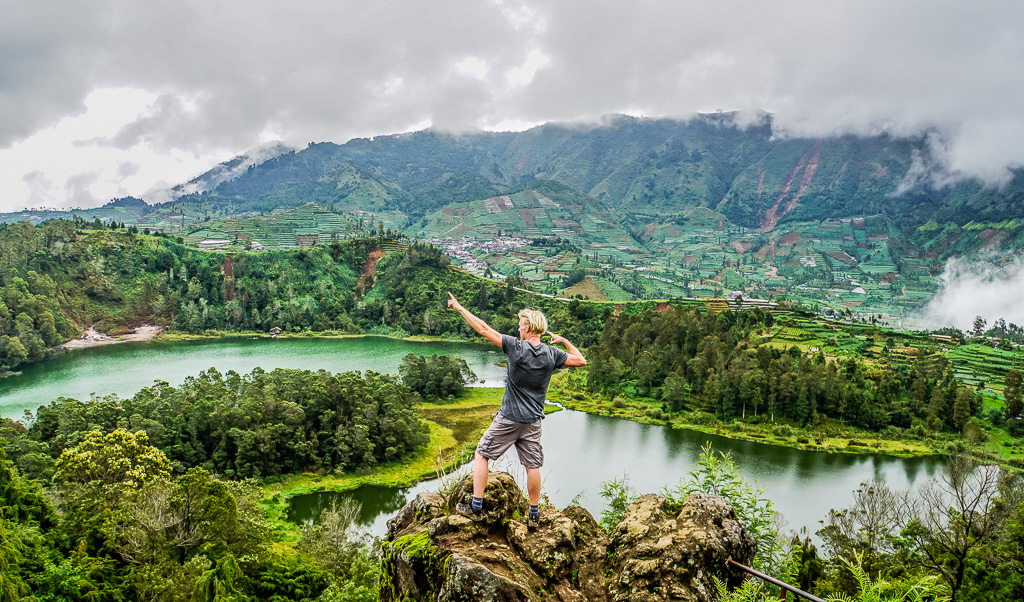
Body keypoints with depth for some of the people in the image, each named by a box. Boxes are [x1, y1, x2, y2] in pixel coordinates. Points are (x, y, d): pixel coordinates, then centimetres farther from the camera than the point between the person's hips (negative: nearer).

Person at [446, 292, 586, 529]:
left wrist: (459, 308, -2)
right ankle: (534, 515, 18)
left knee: (481, 455, 11)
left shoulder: (516, 347, -14)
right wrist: (563, 341, 18)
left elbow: (484, 329, -10)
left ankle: (476, 507, 11)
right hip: (533, 421, 4)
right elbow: (581, 360, 9)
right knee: (533, 466, 11)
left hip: (508, 418, -4)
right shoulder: (552, 354, -4)